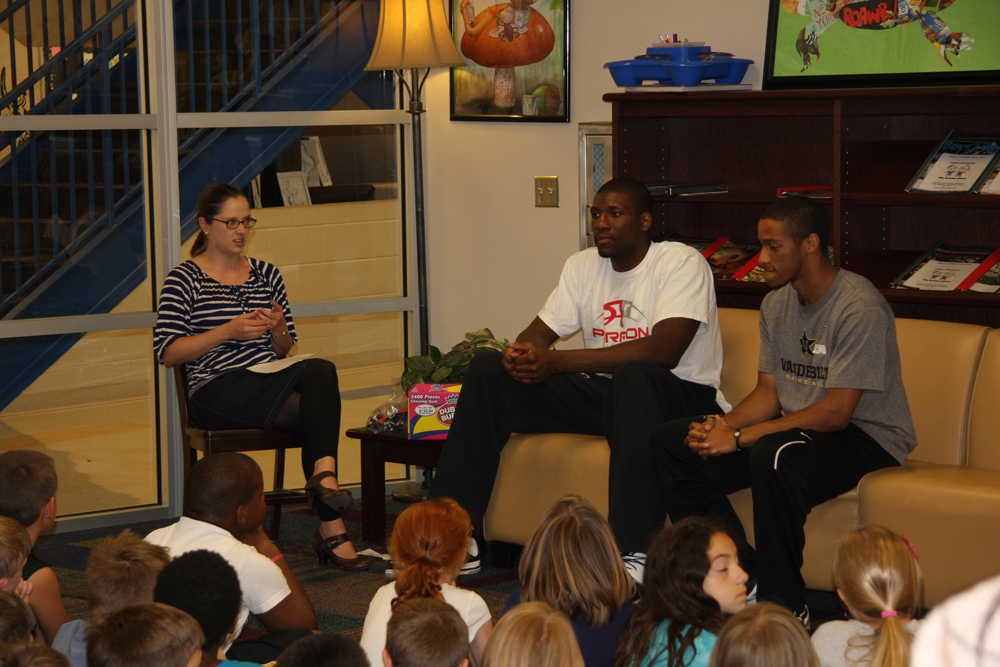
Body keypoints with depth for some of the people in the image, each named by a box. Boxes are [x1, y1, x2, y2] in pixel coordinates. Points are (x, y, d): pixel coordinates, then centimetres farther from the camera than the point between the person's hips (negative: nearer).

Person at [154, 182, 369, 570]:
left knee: (320, 371, -32)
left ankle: (323, 475, -44)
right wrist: (227, 331, -13)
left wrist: (279, 330, -2)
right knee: (319, 410, -30)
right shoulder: (184, 280, 4)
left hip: (270, 382, 5)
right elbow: (166, 353, -5)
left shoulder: (266, 275, 20)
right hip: (217, 391, -5)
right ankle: (331, 529, -33)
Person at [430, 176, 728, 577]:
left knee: (633, 375, -42)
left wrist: (557, 363, -29)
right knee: (488, 368, -7)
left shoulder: (682, 262, -10)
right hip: (604, 395, 7)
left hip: (683, 397, -7)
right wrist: (520, 353, -20)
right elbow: (540, 333, 10)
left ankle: (635, 553, -50)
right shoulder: (583, 266, 12)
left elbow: (664, 350, -25)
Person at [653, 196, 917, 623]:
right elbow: (769, 391, 10)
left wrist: (740, 437, -26)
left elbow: (835, 412, -24)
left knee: (773, 455, -39)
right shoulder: (776, 304, 8)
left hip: (867, 437, -8)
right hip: (797, 426, 9)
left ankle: (786, 606, -24)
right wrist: (723, 425, -13)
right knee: (671, 441, -5)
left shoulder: (861, 308, -20)